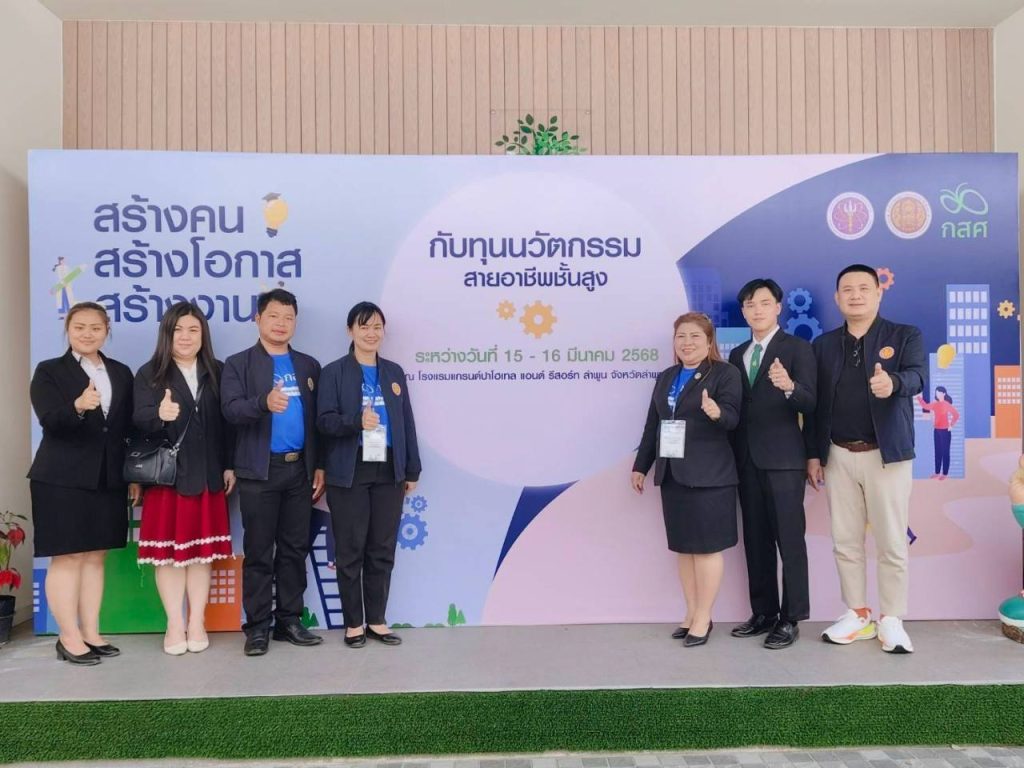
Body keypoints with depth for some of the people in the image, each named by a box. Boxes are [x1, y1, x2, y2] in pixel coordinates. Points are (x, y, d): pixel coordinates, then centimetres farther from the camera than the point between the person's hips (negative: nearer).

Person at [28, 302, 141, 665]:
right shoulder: (49, 371, 0)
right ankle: (69, 637, 9)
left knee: (96, 556, 9)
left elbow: (130, 427, 12)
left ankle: (91, 633, 17)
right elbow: (50, 422, -14)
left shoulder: (121, 373, 11)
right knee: (67, 557, 1)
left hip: (108, 479, 4)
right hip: (62, 480, -4)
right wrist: (78, 407, -35)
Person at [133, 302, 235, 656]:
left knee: (203, 550, 7)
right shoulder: (150, 373, 0)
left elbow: (227, 422, 6)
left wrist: (230, 466, 2)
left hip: (207, 476, 2)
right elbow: (141, 420, -11)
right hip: (166, 476, -2)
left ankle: (197, 623, 16)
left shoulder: (217, 372, 6)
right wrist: (160, 415, -33)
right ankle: (175, 625, 14)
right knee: (170, 551, 4)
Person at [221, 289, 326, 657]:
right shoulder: (238, 363, 2)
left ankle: (289, 620, 20)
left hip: (299, 469, 3)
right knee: (258, 553, 2)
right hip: (259, 472, -3)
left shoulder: (308, 366, 12)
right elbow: (231, 410, -13)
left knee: (295, 549, 9)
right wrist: (264, 402, -32)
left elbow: (317, 419, 11)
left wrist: (320, 466, 5)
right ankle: (257, 626, 12)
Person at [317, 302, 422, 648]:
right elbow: (324, 420, -8)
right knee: (351, 551, 5)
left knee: (383, 550, 9)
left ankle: (377, 620, 22)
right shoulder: (334, 372, 0)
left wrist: (412, 469, 7)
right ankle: (353, 623, 18)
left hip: (388, 473, 3)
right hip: (349, 474, -3)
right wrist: (357, 421, -26)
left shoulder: (394, 372, 11)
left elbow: (406, 422, 10)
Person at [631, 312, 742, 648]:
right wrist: (641, 465, 16)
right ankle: (691, 613, 21)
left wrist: (716, 413, -36)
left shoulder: (725, 373, -3)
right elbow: (652, 424, 17)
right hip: (672, 475, 6)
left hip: (708, 476, -6)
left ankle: (703, 617, 10)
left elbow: (732, 417, -14)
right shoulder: (666, 377, 16)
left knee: (707, 546, 0)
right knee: (683, 546, 11)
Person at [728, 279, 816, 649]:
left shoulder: (797, 348, -2)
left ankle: (790, 618, 7)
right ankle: (763, 612, 21)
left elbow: (810, 404, -12)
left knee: (789, 539, -1)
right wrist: (732, 454, 8)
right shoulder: (737, 355, 15)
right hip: (746, 459, 6)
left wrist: (789, 386, -34)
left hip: (783, 458, -6)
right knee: (755, 539, 11)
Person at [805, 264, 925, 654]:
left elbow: (916, 377, -18)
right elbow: (815, 403, 8)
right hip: (838, 456, 3)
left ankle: (891, 620, 15)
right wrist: (813, 454, 4)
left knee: (891, 543, 3)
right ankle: (858, 615, 22)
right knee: (845, 542, 9)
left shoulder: (906, 336, 0)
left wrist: (893, 383, -42)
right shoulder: (823, 344, 9)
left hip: (887, 455, -3)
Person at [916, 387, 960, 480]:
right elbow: (925, 406, 15)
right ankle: (937, 472, 16)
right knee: (937, 452, 10)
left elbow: (957, 414, -13)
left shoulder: (947, 404, -10)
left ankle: (945, 473, 5)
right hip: (937, 430, 6)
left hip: (945, 431, -6)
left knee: (945, 452, 0)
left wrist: (951, 425, -15)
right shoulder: (935, 404, 7)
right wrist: (919, 397, 7)